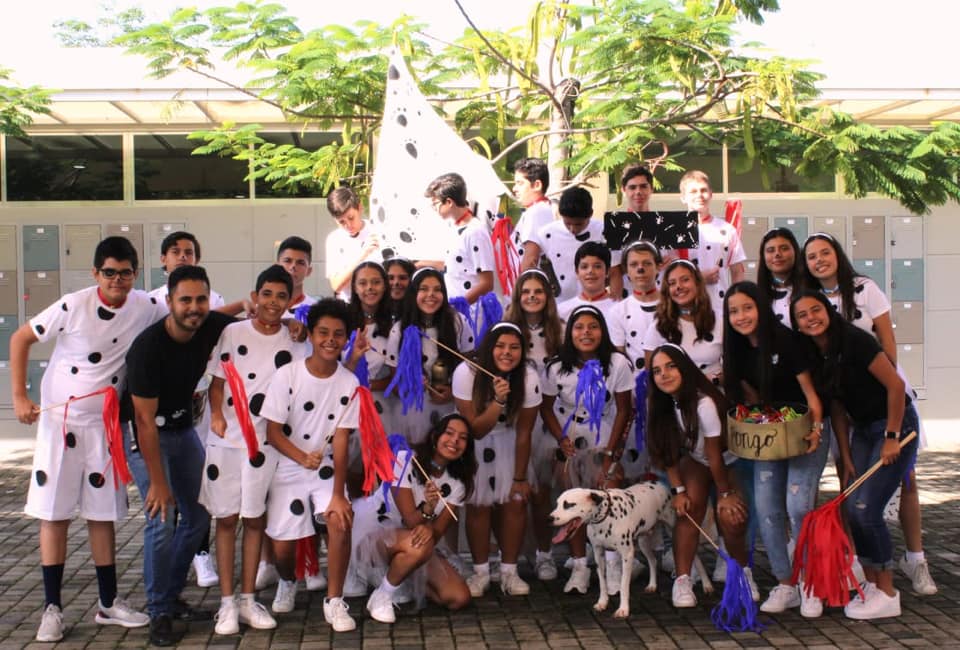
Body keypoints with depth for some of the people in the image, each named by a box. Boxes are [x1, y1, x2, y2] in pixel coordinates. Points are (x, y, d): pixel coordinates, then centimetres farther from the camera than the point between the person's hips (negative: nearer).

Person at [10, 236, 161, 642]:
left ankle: (108, 603, 21)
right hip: (60, 419, -3)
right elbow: (20, 339, -8)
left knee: (102, 513, 11)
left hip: (105, 423, 3)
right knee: (54, 513, 1)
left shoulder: (147, 308, -7)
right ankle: (52, 608, 10)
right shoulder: (73, 306, -16)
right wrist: (19, 397, -13)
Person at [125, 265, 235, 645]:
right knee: (161, 522, -14)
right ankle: (159, 613, 1)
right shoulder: (148, 346, -28)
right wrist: (157, 482, -24)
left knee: (198, 516, 9)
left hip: (184, 429, 6)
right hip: (147, 436, -6)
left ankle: (172, 597, 24)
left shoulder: (213, 326, -14)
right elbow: (145, 421, -26)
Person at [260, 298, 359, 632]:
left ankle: (334, 601, -7)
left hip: (326, 469, 0)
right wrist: (303, 457, -30)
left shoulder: (349, 384, -11)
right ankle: (288, 582, 37)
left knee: (340, 520, -25)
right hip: (288, 470, 0)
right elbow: (273, 431, -12)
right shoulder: (287, 375, -14)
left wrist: (338, 493, -18)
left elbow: (341, 439, -12)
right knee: (282, 546, -1)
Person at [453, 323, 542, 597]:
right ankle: (480, 572, 9)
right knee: (478, 505, -7)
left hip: (508, 441, 1)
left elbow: (524, 432, -13)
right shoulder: (466, 373, -28)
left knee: (515, 501, -6)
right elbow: (475, 429, -25)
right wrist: (498, 402, -41)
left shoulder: (529, 377, -25)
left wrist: (520, 478, -8)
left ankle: (509, 572, 8)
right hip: (472, 443, -1)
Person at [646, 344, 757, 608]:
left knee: (730, 517, -17)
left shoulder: (704, 403, -34)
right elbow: (667, 452, -7)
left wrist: (725, 494, -16)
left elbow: (714, 453, -25)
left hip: (729, 460, -4)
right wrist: (678, 490, -13)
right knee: (689, 507, -18)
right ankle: (682, 579, -15)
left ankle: (742, 571, 11)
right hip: (694, 460, 5)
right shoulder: (659, 404, -14)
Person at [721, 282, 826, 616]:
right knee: (766, 508, 0)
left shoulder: (785, 340, -16)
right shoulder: (738, 349, 3)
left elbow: (809, 390, -16)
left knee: (799, 505, -14)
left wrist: (816, 429, -22)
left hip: (805, 430, -6)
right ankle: (785, 585, 12)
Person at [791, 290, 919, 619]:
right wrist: (846, 457, 3)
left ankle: (888, 595, 1)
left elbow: (895, 385, -20)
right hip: (863, 429, 7)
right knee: (853, 509, 2)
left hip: (896, 425, -7)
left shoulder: (854, 341, -21)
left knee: (867, 509, -11)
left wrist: (892, 437, -18)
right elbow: (836, 407, 6)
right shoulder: (815, 355, 1)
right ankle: (871, 586, 16)